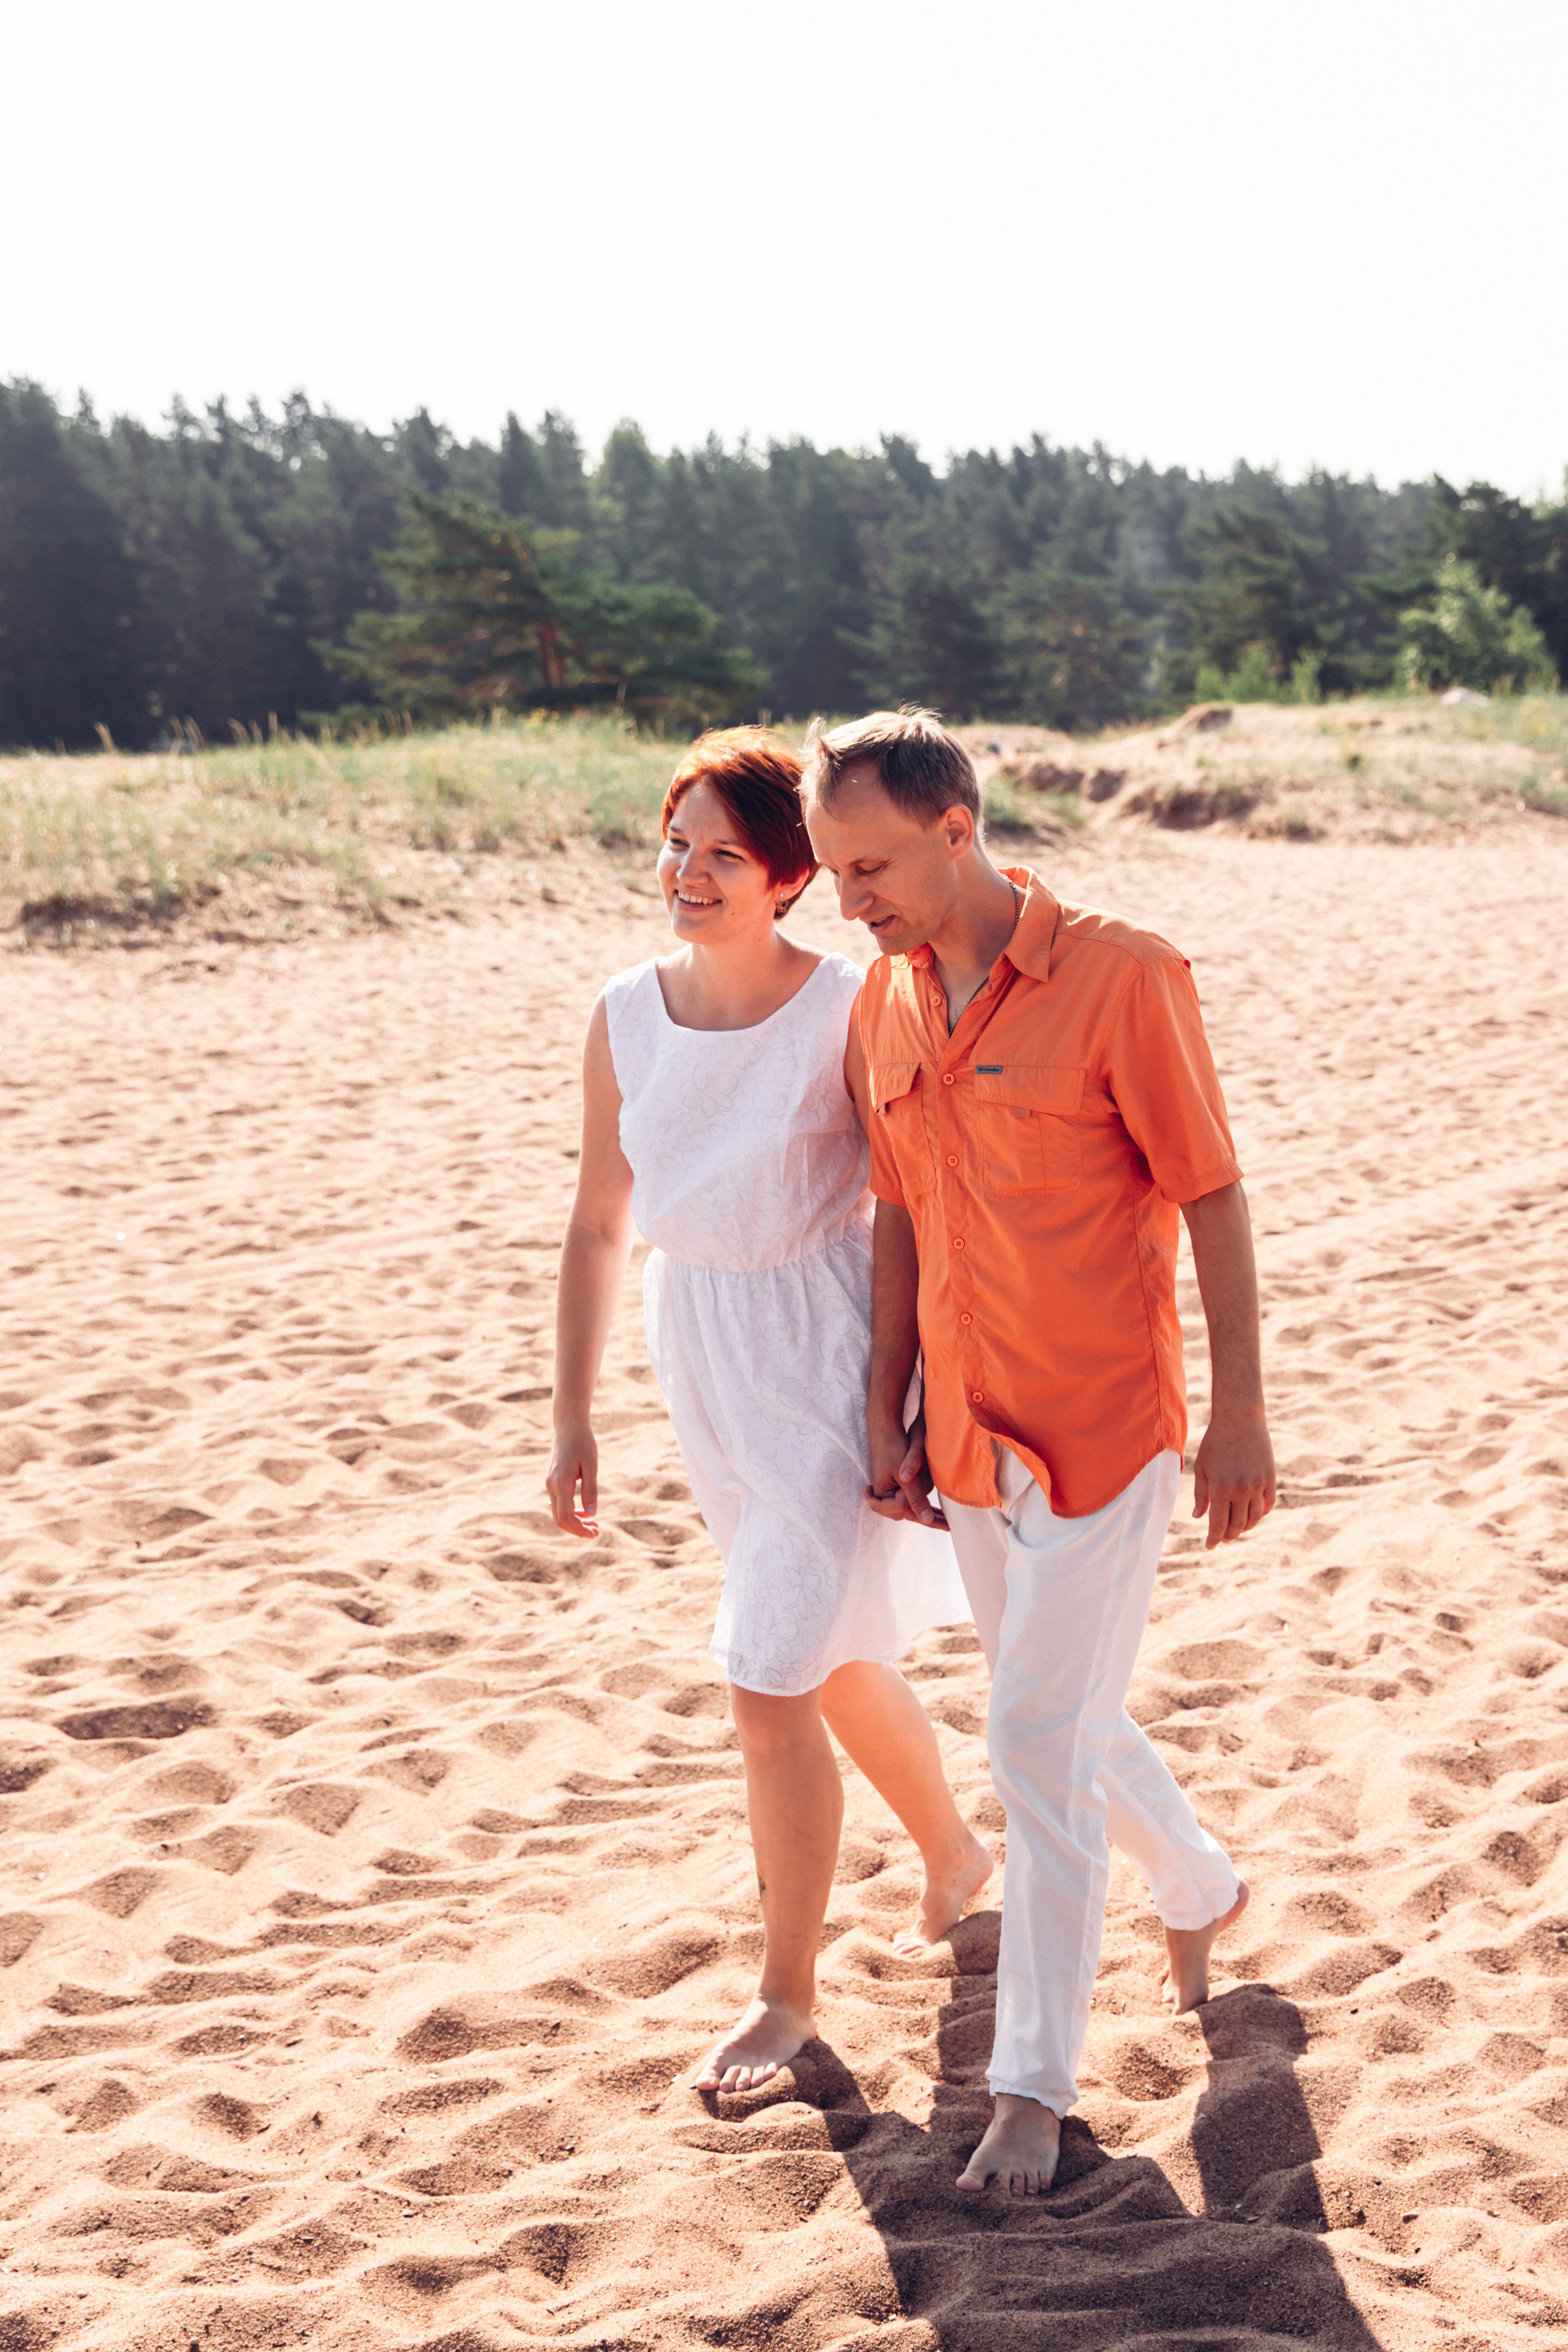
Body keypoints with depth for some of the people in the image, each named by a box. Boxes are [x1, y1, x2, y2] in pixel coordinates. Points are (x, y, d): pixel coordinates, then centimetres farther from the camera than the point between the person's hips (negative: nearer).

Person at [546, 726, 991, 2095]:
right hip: (702, 1370, 6)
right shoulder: (626, 1018, -1)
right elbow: (599, 1226, 6)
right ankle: (954, 1851, 48)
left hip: (825, 1364, -6)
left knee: (768, 1688, -7)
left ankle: (789, 1992, 13)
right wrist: (573, 1419, 5)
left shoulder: (848, 1012, -16)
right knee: (834, 1662, 21)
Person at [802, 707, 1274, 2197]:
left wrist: (1240, 1410, -12)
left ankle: (1034, 2084, 10)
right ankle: (1200, 1892, 46)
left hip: (1104, 1433, -6)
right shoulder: (887, 1002, 3)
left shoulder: (1119, 976, -16)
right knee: (1065, 1725, 18)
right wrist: (887, 1417, 9)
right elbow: (901, 1220, 9)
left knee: (1038, 1740, -4)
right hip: (969, 1443, 6)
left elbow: (1213, 1197, -12)